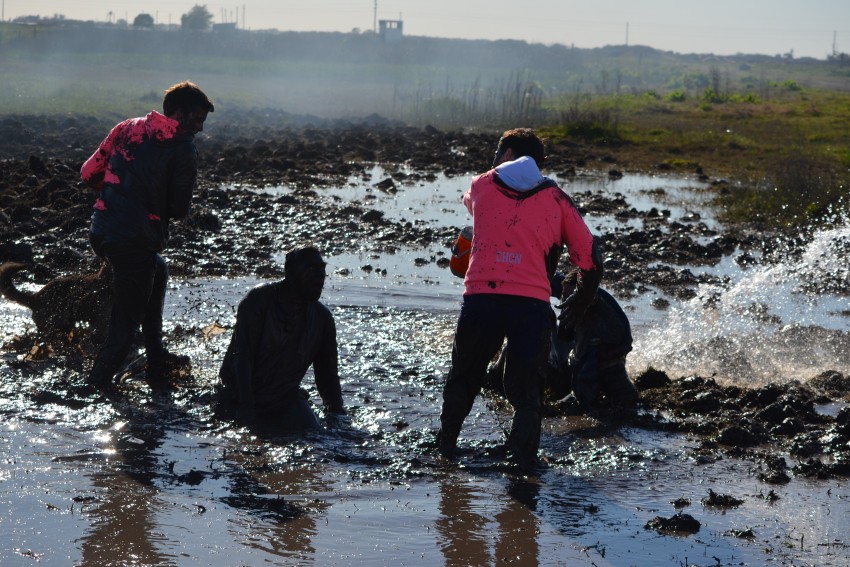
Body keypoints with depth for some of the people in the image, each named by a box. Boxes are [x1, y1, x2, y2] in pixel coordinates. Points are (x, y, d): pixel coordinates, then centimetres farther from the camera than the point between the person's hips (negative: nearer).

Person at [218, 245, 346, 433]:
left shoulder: (322, 317, 3)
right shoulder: (259, 300, -11)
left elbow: (327, 373, 8)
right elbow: (242, 356, -19)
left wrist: (337, 416, -3)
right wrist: (246, 409, -28)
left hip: (286, 396, 4)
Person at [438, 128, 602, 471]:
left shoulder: (481, 186, 13)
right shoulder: (556, 199, 12)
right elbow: (589, 257, 11)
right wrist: (579, 303, 26)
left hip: (481, 298, 1)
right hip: (533, 304, 0)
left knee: (464, 375, 21)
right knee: (526, 386, 12)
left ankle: (446, 446, 27)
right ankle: (523, 456, -1)